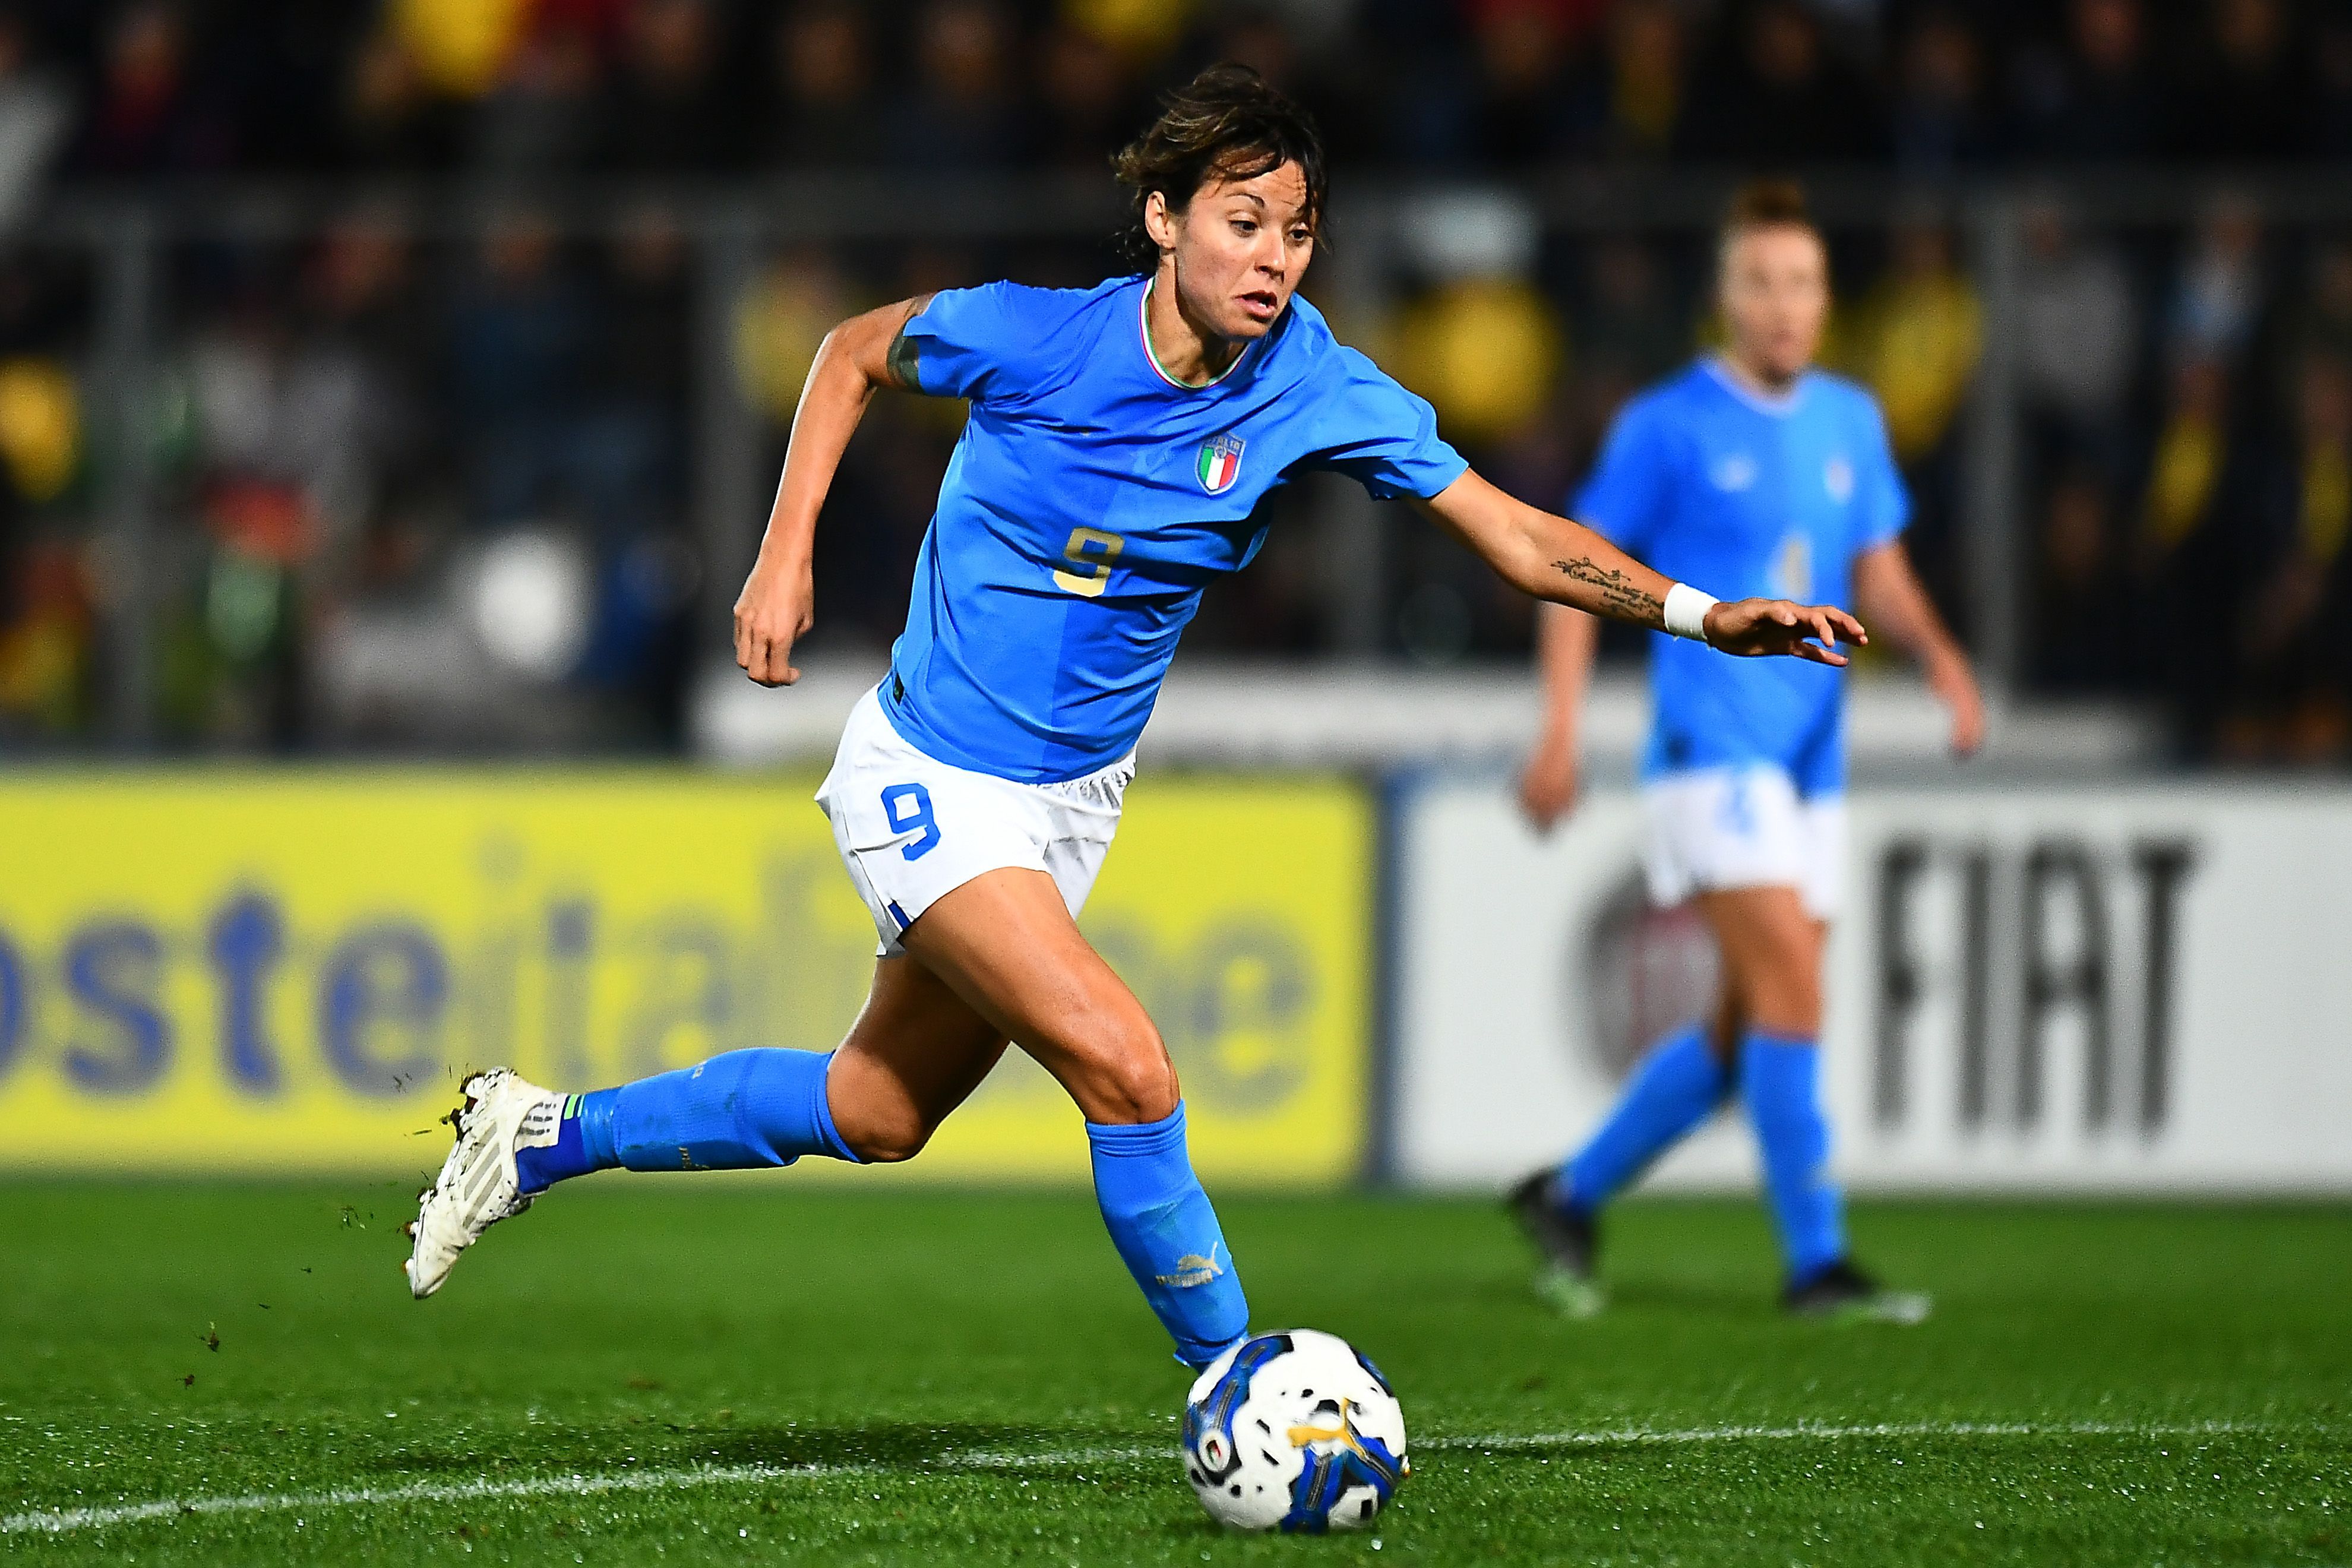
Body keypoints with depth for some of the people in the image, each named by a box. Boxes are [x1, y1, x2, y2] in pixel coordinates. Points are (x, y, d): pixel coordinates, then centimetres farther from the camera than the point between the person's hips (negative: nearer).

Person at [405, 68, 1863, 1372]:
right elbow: (853, 353, 1)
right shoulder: (1032, 338, -20)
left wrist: (1698, 610, -28)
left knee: (876, 1114, 17)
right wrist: (786, 554, -6)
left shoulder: (1316, 387, -13)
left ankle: (546, 1135, 35)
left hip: (1074, 797, 5)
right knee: (1128, 1071, -22)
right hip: (931, 772, -5)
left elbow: (1520, 537, -14)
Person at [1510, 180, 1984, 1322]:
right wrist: (1560, 732, -8)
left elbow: (1878, 577, 18)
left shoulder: (1851, 423, 12)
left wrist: (1940, 655, -2)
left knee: (1748, 1034, 9)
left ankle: (1571, 1196, 26)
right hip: (1709, 748, -7)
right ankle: (1817, 1262, -16)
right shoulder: (1667, 426, -4)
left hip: (1809, 762, 7)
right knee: (1794, 985, -18)